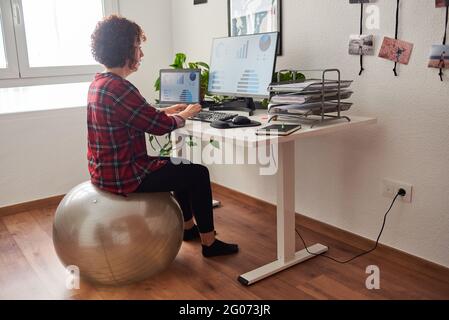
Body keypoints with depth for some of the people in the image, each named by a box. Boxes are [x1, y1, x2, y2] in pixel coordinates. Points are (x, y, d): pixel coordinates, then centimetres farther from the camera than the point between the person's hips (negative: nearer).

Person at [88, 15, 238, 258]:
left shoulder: (99, 83, 7)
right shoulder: (119, 89, -26)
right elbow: (159, 126, -21)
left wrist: (167, 111, 13)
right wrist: (185, 115, -2)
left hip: (106, 169, 10)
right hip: (122, 176, -10)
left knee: (180, 166, 24)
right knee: (199, 174, -1)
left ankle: (188, 226, 37)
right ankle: (209, 243, 11)